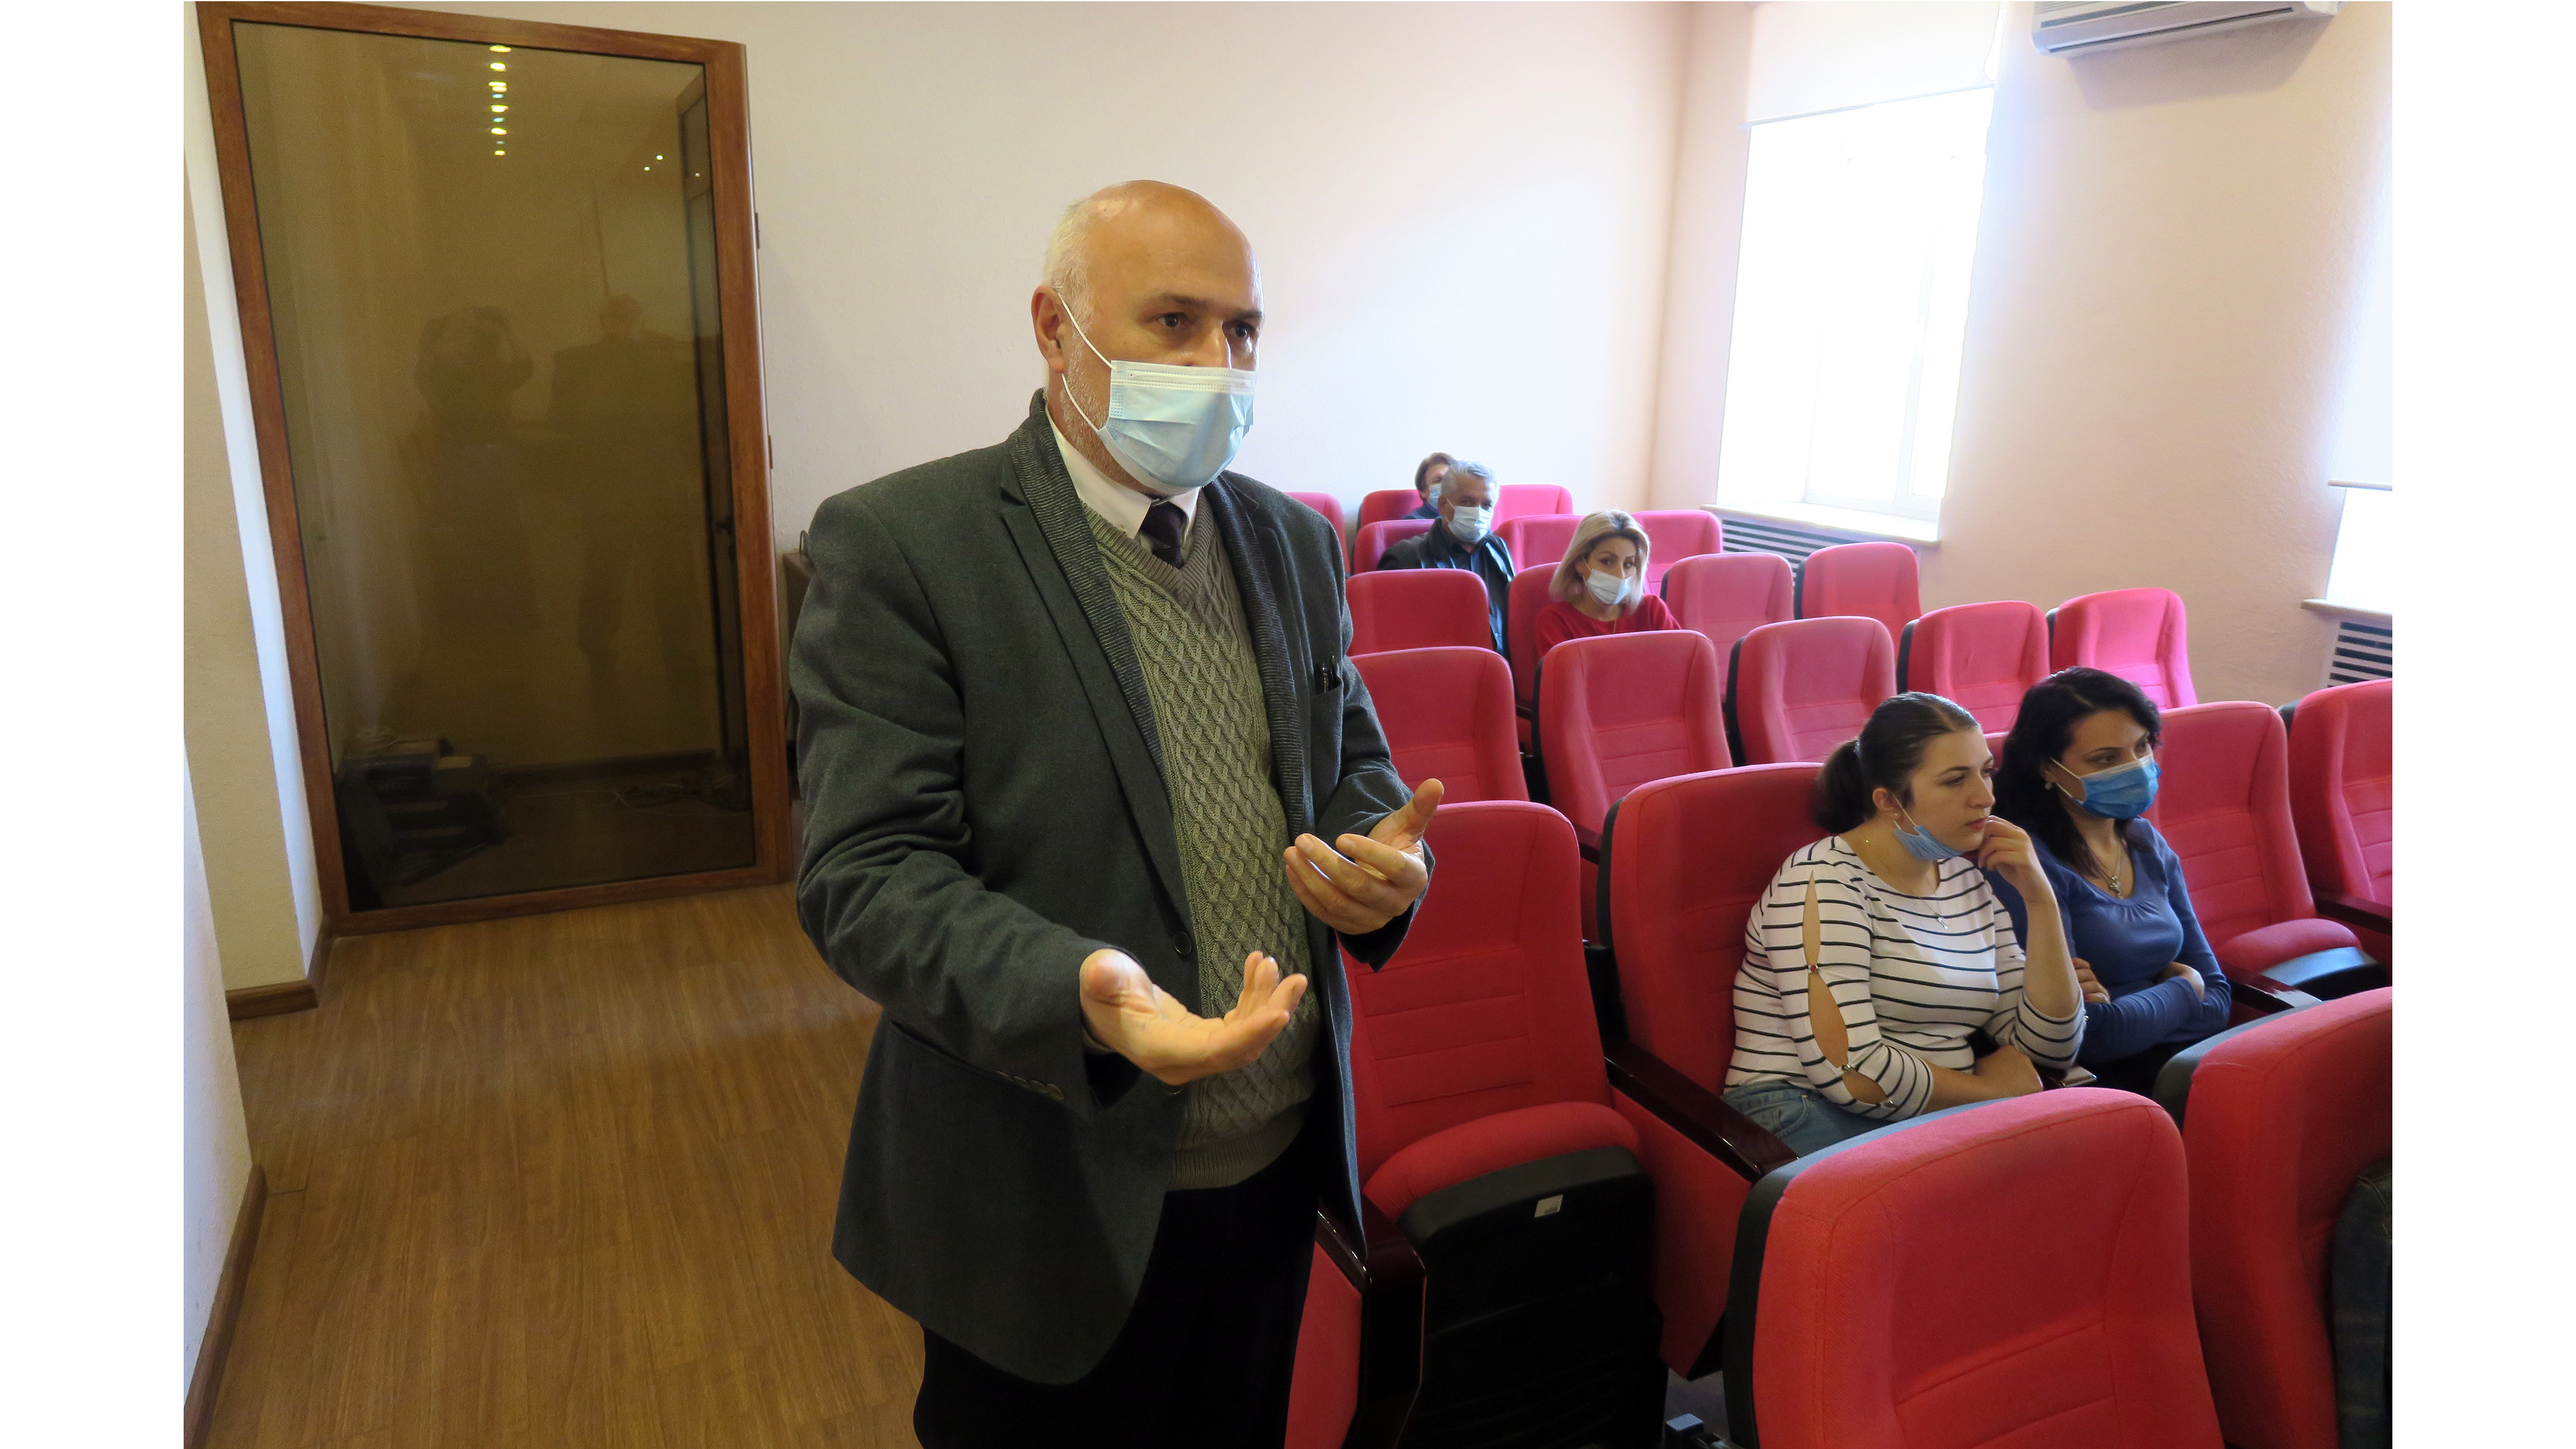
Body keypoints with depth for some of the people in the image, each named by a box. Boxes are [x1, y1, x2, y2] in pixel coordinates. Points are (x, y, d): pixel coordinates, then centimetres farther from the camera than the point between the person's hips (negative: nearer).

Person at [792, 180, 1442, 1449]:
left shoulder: (1291, 539, 6)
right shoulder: (897, 544, -14)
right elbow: (865, 874, -18)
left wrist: (1384, 855, -10)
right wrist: (1077, 995, -35)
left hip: (1282, 1158, 6)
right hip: (1052, 1199, -5)